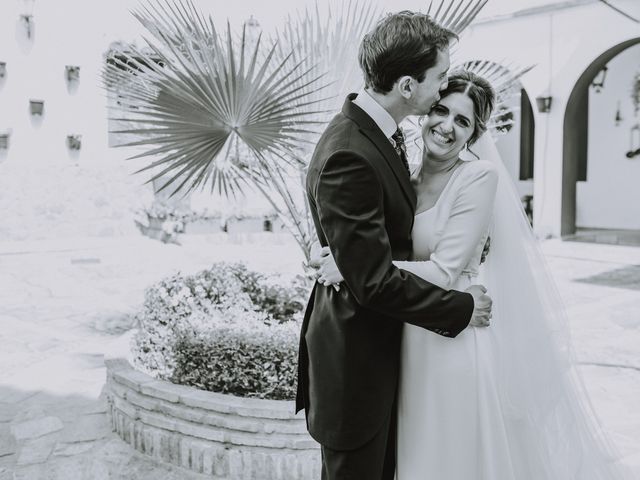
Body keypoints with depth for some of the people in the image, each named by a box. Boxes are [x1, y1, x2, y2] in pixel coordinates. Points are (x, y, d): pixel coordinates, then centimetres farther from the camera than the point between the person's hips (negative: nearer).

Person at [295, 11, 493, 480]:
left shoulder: (377, 128, 2)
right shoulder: (347, 156, -29)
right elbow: (373, 280, -27)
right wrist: (462, 308, -16)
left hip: (381, 341, 9)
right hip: (356, 356, -9)